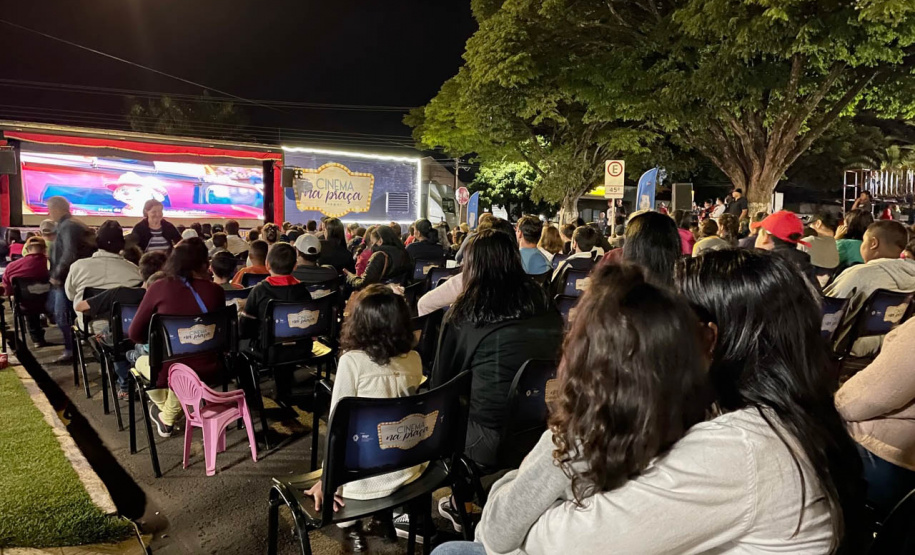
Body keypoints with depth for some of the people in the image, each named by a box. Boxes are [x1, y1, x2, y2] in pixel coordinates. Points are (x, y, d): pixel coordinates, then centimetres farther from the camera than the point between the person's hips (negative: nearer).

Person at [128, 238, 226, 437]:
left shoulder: (159, 288, -7)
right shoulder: (216, 291, -2)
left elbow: (135, 334, 2)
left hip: (168, 371, -2)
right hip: (207, 370, 2)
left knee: (141, 362, 34)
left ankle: (162, 406, 54)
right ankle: (167, 419, 46)